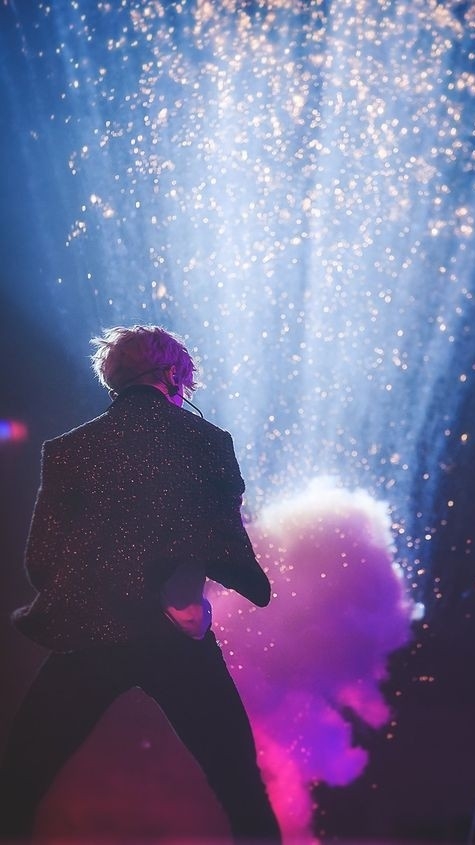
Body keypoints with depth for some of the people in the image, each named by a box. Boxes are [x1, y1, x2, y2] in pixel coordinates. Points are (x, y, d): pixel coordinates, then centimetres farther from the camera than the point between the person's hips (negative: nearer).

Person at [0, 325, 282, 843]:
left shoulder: (68, 449, 4)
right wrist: (257, 586, 23)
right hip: (179, 636, 0)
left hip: (87, 635, 0)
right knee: (244, 794, 15)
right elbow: (226, 547, 3)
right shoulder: (207, 441, 3)